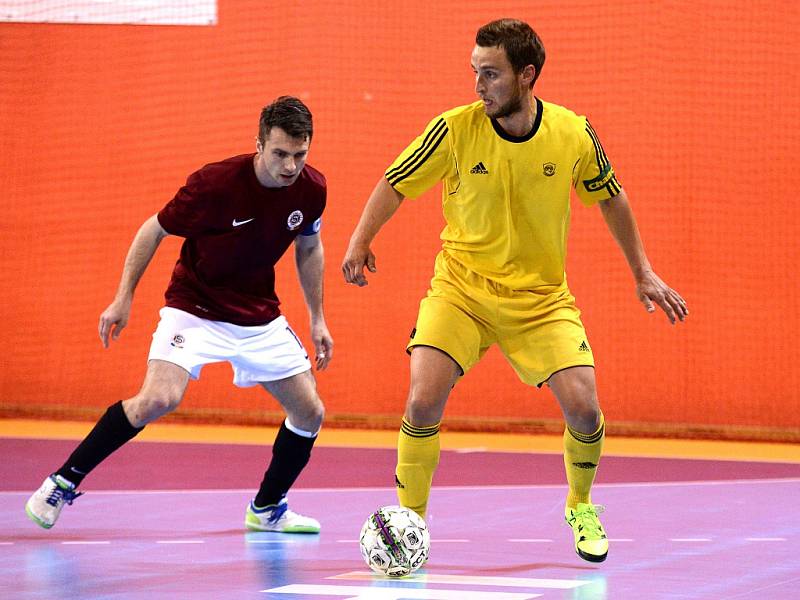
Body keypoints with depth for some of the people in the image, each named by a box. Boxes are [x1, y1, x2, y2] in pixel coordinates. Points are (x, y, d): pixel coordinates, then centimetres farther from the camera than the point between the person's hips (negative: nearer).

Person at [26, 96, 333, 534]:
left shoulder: (311, 189, -10)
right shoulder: (214, 183, -25)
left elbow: (309, 248, 11)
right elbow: (154, 230, -10)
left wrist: (317, 319, 12)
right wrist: (124, 297, -11)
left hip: (259, 317, 5)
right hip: (194, 308, -5)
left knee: (309, 413, 1)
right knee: (158, 399, -26)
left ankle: (267, 509, 24)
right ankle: (63, 483, -11)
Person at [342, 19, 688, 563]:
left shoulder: (573, 134, -10)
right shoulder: (455, 130, -15)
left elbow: (610, 197, 8)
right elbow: (396, 184, 0)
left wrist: (643, 273, 10)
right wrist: (360, 242, -12)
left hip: (541, 298, 1)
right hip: (460, 288, -1)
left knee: (583, 408, -10)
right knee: (424, 400, -18)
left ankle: (580, 507, 21)